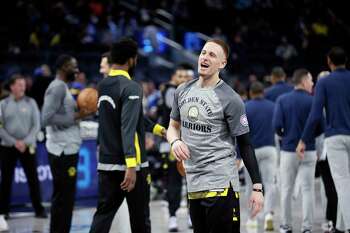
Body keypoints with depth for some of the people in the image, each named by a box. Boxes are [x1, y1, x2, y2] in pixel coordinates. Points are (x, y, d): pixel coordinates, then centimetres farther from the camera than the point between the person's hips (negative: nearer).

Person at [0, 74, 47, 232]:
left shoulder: (30, 103, 3)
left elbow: (36, 125, 0)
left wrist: (25, 142, -11)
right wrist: (14, 142, -11)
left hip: (28, 146, 0)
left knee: (33, 178, 0)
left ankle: (39, 209, 8)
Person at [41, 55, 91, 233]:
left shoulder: (62, 88, 16)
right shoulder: (57, 87, -14)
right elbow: (47, 119, -24)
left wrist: (79, 113, 10)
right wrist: (76, 116, -19)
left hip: (67, 149, 10)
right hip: (63, 151, -10)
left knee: (65, 197, 14)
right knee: (63, 198, -7)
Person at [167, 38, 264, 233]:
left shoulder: (230, 99, -9)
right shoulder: (183, 91, 10)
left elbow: (245, 144, -7)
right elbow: (173, 126, 22)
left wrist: (257, 187, -10)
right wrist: (175, 141, -3)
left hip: (220, 184, -6)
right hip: (193, 185, 6)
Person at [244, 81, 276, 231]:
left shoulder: (245, 108, -4)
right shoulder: (273, 106, 5)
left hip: (251, 150, -1)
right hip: (269, 149, 1)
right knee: (269, 184, 0)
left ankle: (252, 218, 18)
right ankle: (269, 213, -21)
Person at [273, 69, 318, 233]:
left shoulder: (282, 100, -3)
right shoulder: (312, 101, -8)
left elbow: (277, 125, -11)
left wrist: (283, 135, 9)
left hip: (288, 150, 1)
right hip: (309, 150, -1)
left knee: (286, 190, 11)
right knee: (307, 190, 4)